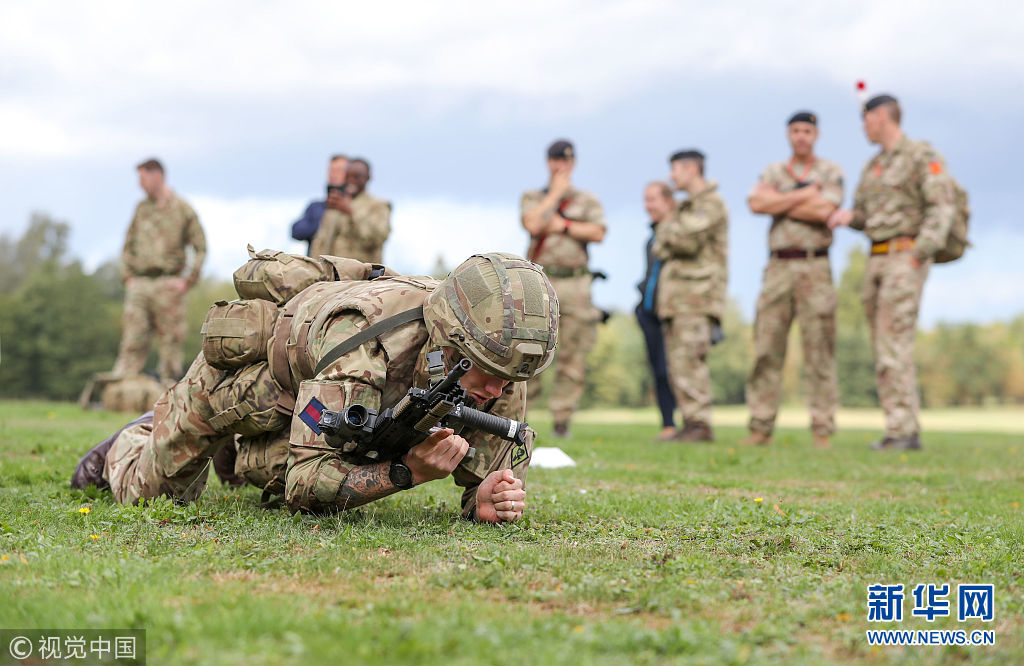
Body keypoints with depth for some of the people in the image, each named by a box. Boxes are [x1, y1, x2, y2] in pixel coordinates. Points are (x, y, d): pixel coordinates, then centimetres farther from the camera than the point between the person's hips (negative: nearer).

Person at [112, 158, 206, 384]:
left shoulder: (183, 209, 0)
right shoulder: (141, 208, 14)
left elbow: (201, 249, 0)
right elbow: (129, 245, 20)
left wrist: (187, 281, -7)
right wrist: (128, 276, 8)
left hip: (168, 285, -4)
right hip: (139, 284, 4)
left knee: (170, 343, 0)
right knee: (132, 341, -2)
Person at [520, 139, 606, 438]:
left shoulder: (588, 200, 13)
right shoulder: (533, 198, 13)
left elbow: (598, 233, -3)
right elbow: (532, 224, -8)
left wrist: (562, 225, -6)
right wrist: (555, 193, -2)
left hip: (574, 284, 1)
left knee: (573, 355, -2)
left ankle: (562, 420, 4)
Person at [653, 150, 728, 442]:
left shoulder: (711, 204, -7)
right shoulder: (685, 207, 23)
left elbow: (687, 241, -19)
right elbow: (664, 248, 22)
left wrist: (666, 230, -1)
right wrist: (668, 238, 1)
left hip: (696, 297, -9)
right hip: (674, 296, 9)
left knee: (689, 360, -15)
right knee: (676, 363, 6)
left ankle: (700, 425, -14)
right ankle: (690, 424, 9)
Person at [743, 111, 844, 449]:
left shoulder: (831, 173, 6)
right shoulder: (773, 172, 14)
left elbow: (824, 211, -12)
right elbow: (756, 203, -6)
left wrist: (779, 202, -4)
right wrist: (804, 194, -9)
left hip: (815, 268, -2)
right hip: (778, 267, 3)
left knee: (819, 351, -4)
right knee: (767, 348, 0)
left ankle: (822, 429, -1)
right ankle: (761, 427, 4)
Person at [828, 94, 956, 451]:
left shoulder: (923, 156, -6)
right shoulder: (873, 167, 20)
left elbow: (942, 207, -14)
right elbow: (865, 216, 23)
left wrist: (917, 255, -21)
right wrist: (848, 217, -1)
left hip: (906, 256, -8)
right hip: (876, 260, 8)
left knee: (893, 344, -16)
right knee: (884, 348, 5)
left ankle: (902, 429, -15)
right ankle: (906, 431, 7)